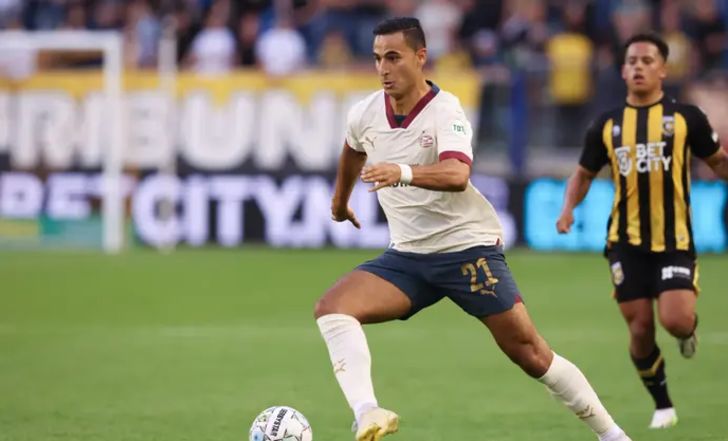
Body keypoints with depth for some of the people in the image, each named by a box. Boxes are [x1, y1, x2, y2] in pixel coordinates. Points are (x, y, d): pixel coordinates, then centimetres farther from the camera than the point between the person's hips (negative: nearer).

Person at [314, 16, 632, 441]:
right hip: (407, 255, 5)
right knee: (332, 307, -19)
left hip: (469, 248, -5)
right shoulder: (365, 114, 0)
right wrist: (340, 200, 42)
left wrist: (404, 173, -54)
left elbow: (457, 175, -36)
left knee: (530, 353, -3)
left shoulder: (445, 111, -17)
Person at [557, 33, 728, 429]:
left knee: (676, 321, -18)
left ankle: (689, 330, 20)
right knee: (640, 329, 0)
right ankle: (662, 405, 21)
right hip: (626, 243, 2)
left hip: (674, 240, -2)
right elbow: (584, 173, 18)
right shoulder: (607, 125, 7)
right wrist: (568, 208, 0)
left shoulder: (685, 117, 1)